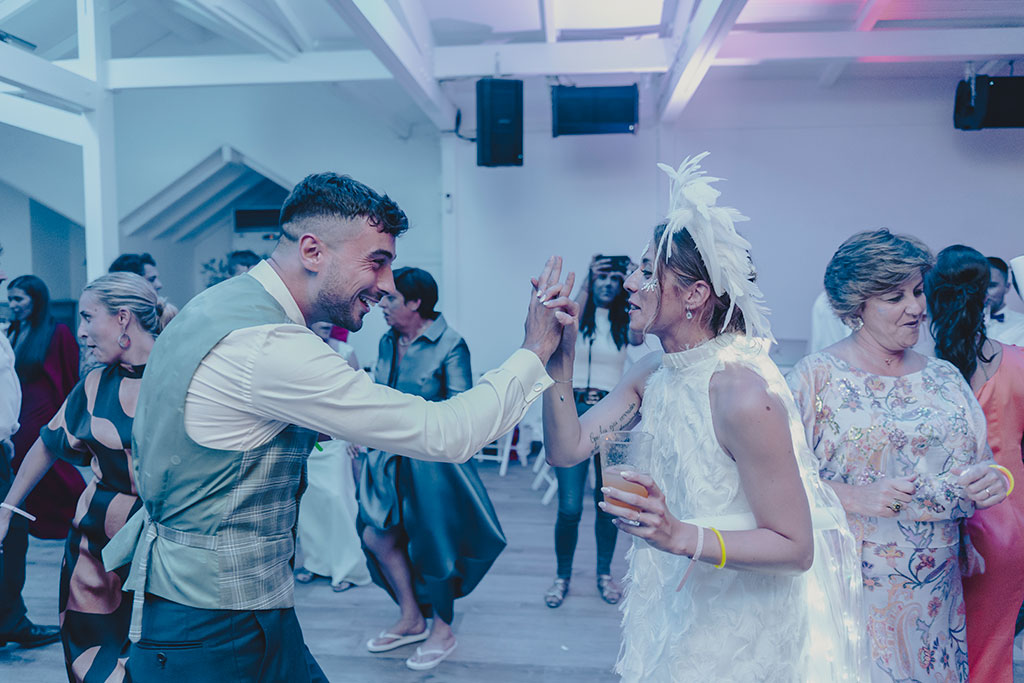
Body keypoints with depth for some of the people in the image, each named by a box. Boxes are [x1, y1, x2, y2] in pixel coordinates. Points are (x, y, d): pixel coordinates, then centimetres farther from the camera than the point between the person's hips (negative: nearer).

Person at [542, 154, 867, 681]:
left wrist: (680, 535, -35)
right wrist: (558, 361, -20)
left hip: (743, 622, -7)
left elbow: (795, 548, -23)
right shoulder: (652, 375, -6)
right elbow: (566, 449, -8)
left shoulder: (745, 395, -28)